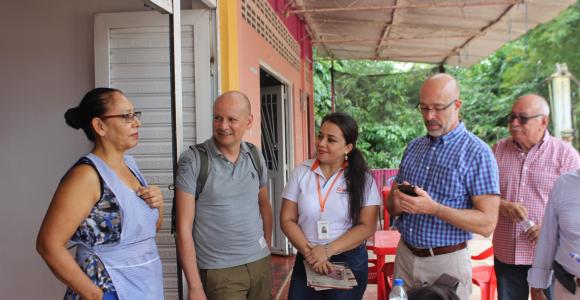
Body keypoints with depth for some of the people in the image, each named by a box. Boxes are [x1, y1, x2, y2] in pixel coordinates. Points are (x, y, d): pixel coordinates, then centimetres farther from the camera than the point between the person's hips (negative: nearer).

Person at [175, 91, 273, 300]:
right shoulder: (193, 160, -10)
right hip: (219, 271, -4)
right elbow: (184, 227, -11)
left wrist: (268, 250, 11)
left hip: (260, 263, 5)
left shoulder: (255, 156, 3)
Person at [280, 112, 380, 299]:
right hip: (307, 261, 2)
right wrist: (309, 252, -14)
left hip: (349, 262, -1)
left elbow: (367, 226, -9)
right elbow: (287, 220, -2)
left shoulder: (363, 178, -5)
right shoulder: (301, 172, -1)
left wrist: (328, 251, -17)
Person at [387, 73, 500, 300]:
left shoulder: (478, 153, -11)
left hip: (447, 262, -5)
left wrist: (433, 208, -27)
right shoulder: (413, 147, 6)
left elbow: (487, 223, -17)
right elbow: (391, 204, 10)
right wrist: (396, 203, -13)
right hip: (405, 255, 5)